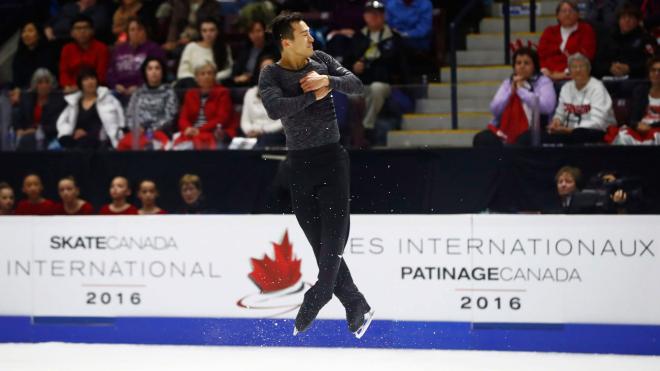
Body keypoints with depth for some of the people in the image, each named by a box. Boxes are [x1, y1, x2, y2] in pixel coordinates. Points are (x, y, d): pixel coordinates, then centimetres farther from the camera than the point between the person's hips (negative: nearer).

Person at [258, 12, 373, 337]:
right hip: (299, 165, -1)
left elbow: (357, 86, 0)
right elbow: (275, 109, -23)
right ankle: (358, 310, 12)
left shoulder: (320, 60, 5)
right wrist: (314, 94, -19)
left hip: (332, 158, 1)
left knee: (332, 243, -8)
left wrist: (328, 81, -18)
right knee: (323, 248, 0)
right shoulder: (271, 75, -5)